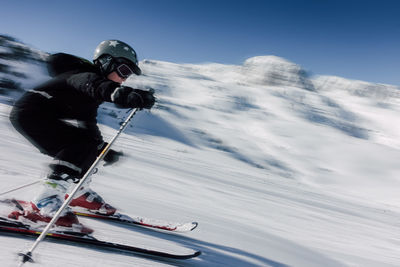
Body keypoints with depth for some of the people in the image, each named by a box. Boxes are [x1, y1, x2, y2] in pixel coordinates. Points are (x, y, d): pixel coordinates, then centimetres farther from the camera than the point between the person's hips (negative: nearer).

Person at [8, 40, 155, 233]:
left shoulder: (88, 97, 14)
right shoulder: (85, 75, -16)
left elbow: (87, 123, 21)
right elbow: (96, 86, -41)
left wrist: (102, 148, 15)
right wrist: (130, 96, -57)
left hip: (43, 116, 10)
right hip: (29, 113, -10)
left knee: (88, 146, 11)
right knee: (81, 146, -24)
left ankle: (77, 193, 20)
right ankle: (44, 204, -29)